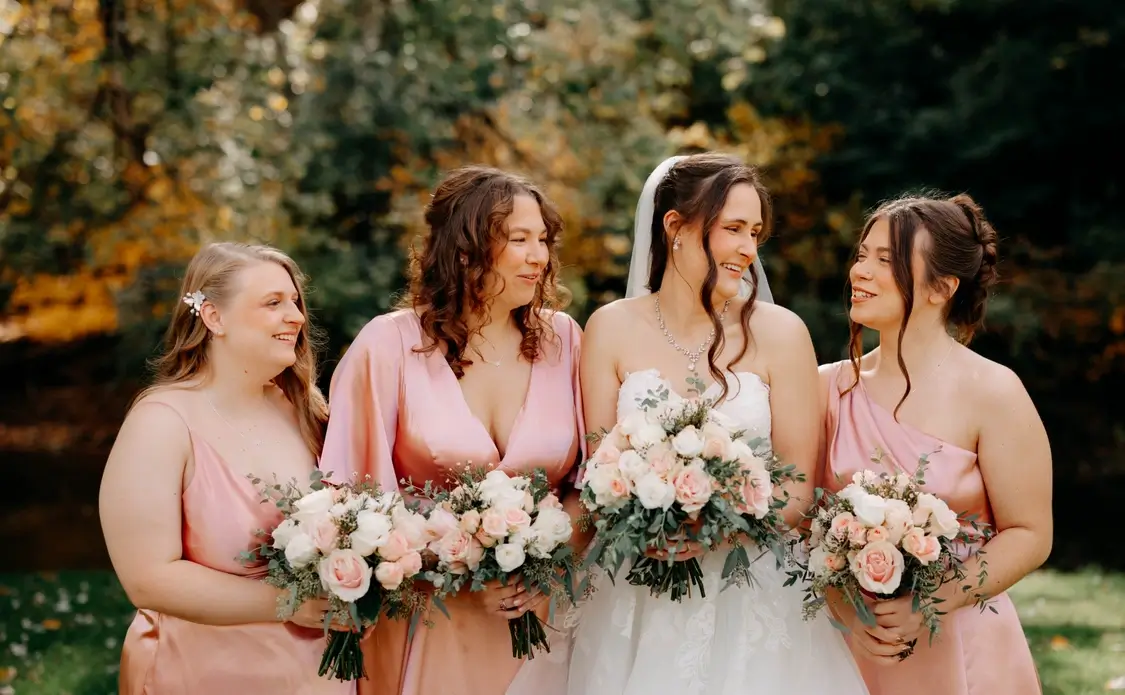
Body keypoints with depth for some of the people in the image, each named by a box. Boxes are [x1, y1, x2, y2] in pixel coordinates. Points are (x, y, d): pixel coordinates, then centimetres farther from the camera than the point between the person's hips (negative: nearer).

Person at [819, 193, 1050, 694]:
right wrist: (845, 609, -14)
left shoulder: (991, 392, -10)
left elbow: (1029, 536, -10)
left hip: (962, 652, -3)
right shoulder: (830, 386, -1)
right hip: (850, 645, 3)